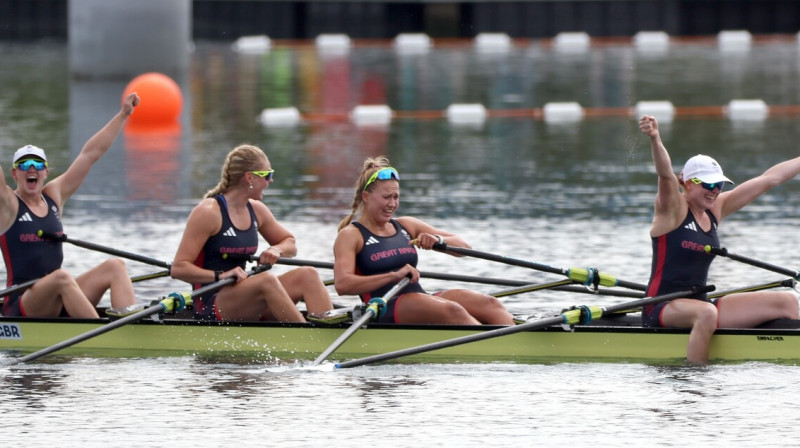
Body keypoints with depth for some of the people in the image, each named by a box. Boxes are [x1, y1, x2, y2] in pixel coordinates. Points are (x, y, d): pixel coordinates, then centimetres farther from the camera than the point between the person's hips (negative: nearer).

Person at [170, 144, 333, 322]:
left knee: (308, 275, -11)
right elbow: (178, 268, -14)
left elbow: (290, 243, 26)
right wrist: (220, 276, -27)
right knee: (266, 280, -34)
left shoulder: (256, 210, 11)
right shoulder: (208, 212, -11)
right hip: (211, 306, -8)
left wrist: (276, 250, 2)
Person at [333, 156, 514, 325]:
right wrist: (394, 275, -20)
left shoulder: (406, 225, 22)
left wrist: (438, 240, -4)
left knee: (489, 304, -20)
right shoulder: (351, 235, 5)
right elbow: (342, 284, -13)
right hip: (386, 313, -7)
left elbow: (464, 247, 20)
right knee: (452, 310, -34)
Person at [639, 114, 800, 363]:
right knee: (706, 313, -42)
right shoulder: (672, 209, -7)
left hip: (698, 304, 8)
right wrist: (655, 139, -47)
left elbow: (768, 179, 14)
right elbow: (666, 175, -28)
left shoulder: (716, 209, 11)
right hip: (661, 309, -8)